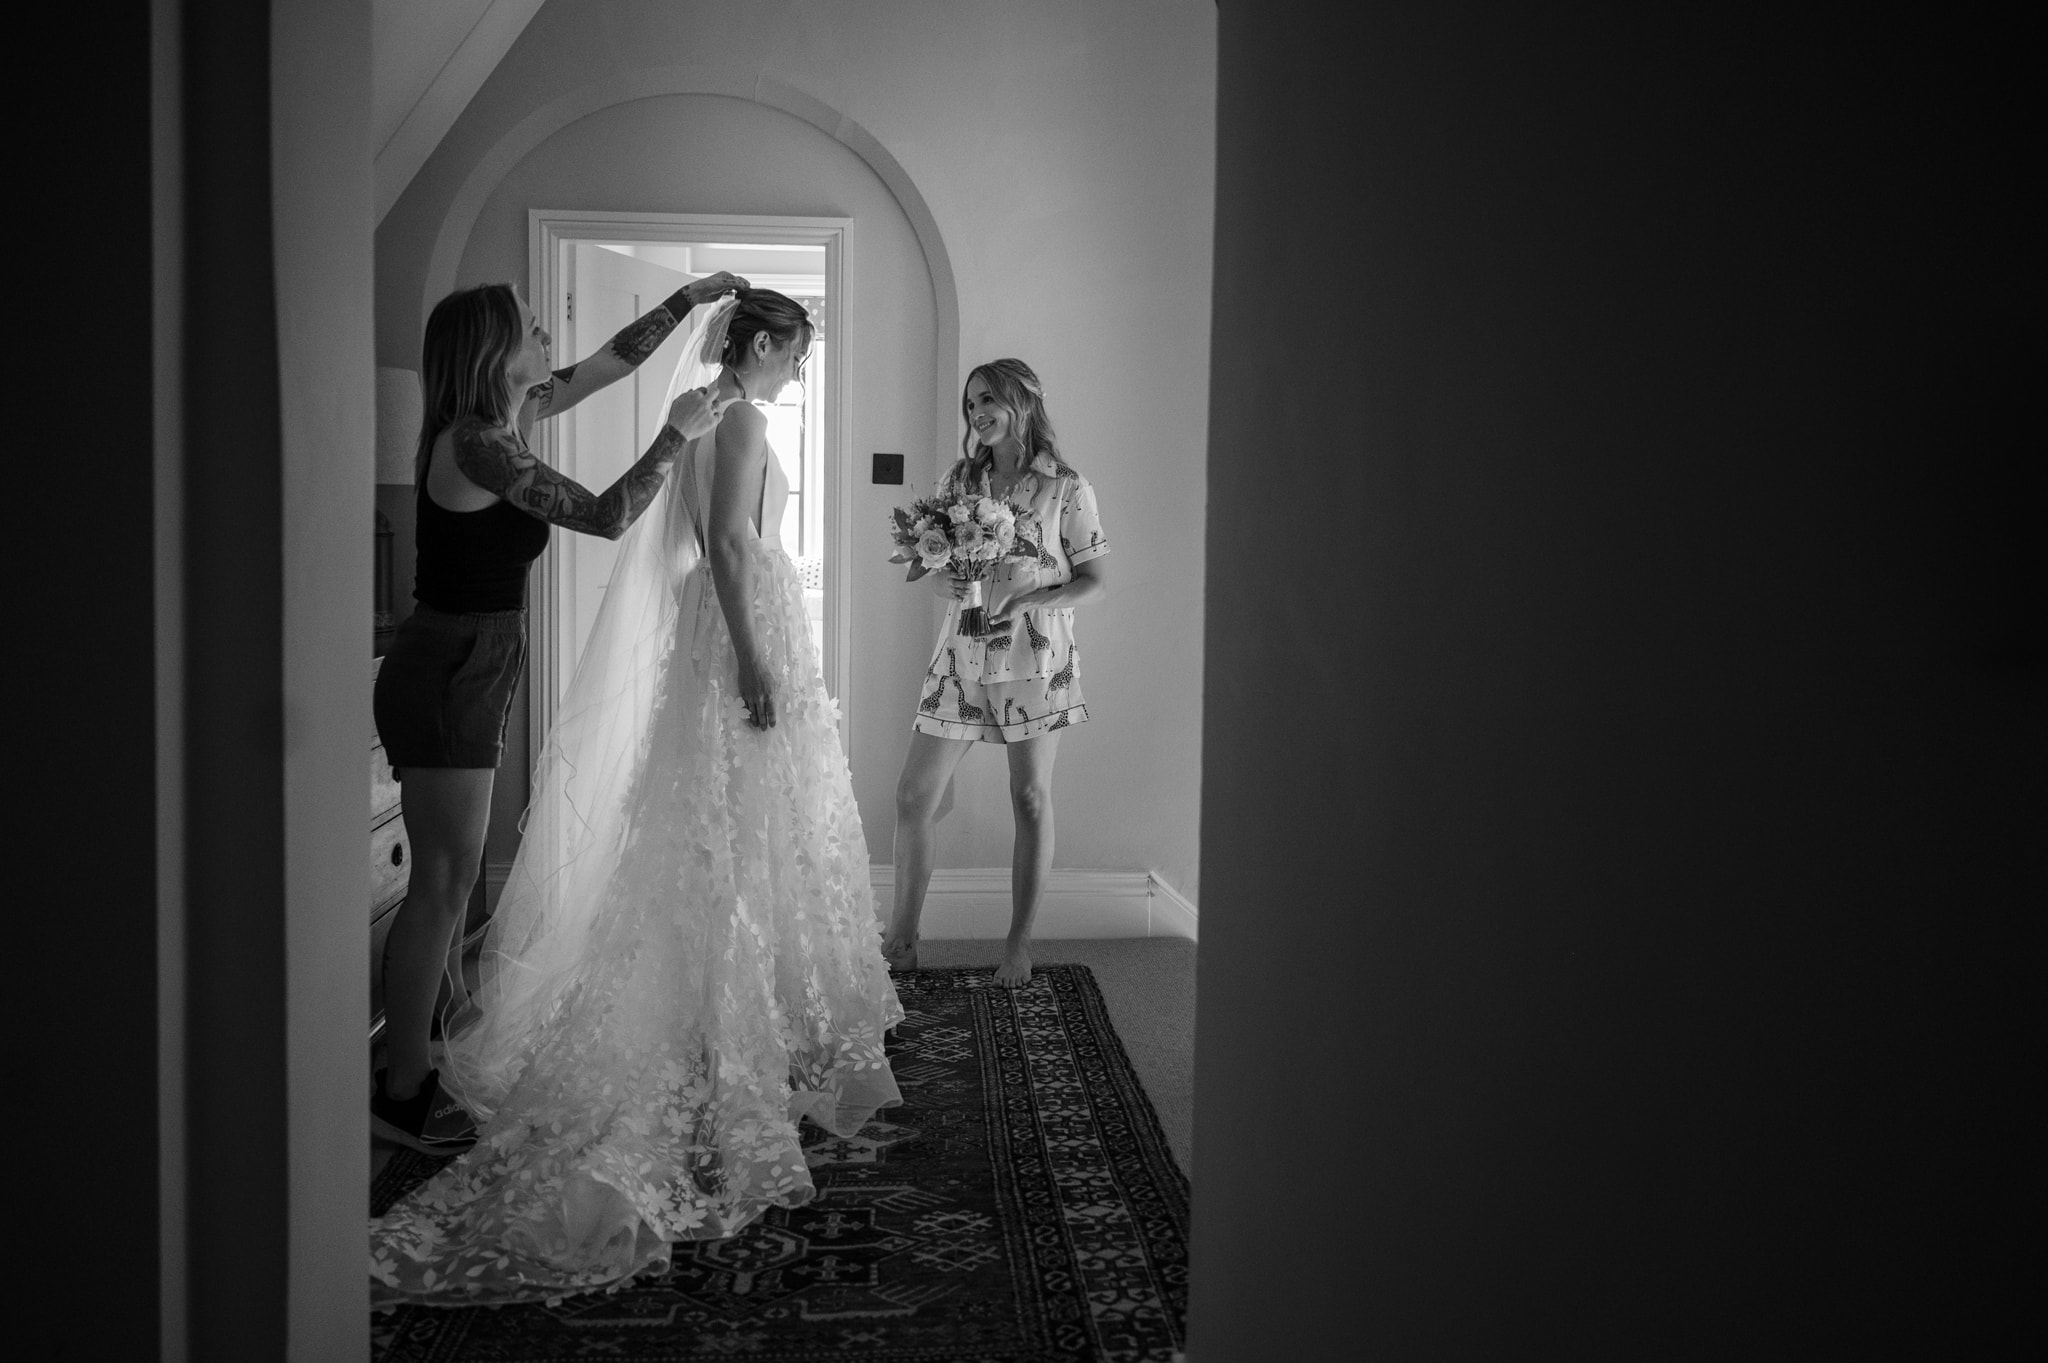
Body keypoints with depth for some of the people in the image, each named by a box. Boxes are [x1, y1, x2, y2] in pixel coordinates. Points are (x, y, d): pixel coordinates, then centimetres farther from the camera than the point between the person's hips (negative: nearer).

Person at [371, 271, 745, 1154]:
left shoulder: (500, 423, 8)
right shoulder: (478, 444, -19)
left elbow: (609, 362, 19)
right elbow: (607, 516, -20)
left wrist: (689, 298, 21)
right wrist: (677, 434, -8)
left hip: (463, 675, 10)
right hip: (446, 677, -10)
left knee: (448, 881, 15)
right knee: (441, 884, -3)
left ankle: (418, 1066, 26)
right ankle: (404, 1095, 7)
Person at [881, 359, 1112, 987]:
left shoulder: (1066, 487, -4)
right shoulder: (957, 480, 8)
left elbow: (1095, 580, -3)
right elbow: (934, 564, 14)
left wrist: (1025, 601, -17)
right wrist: (946, 581, -10)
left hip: (1035, 658, -3)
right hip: (962, 655, 3)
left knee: (1031, 800, 4)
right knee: (914, 795, 0)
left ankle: (1019, 946, 16)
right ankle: (901, 940, 14)